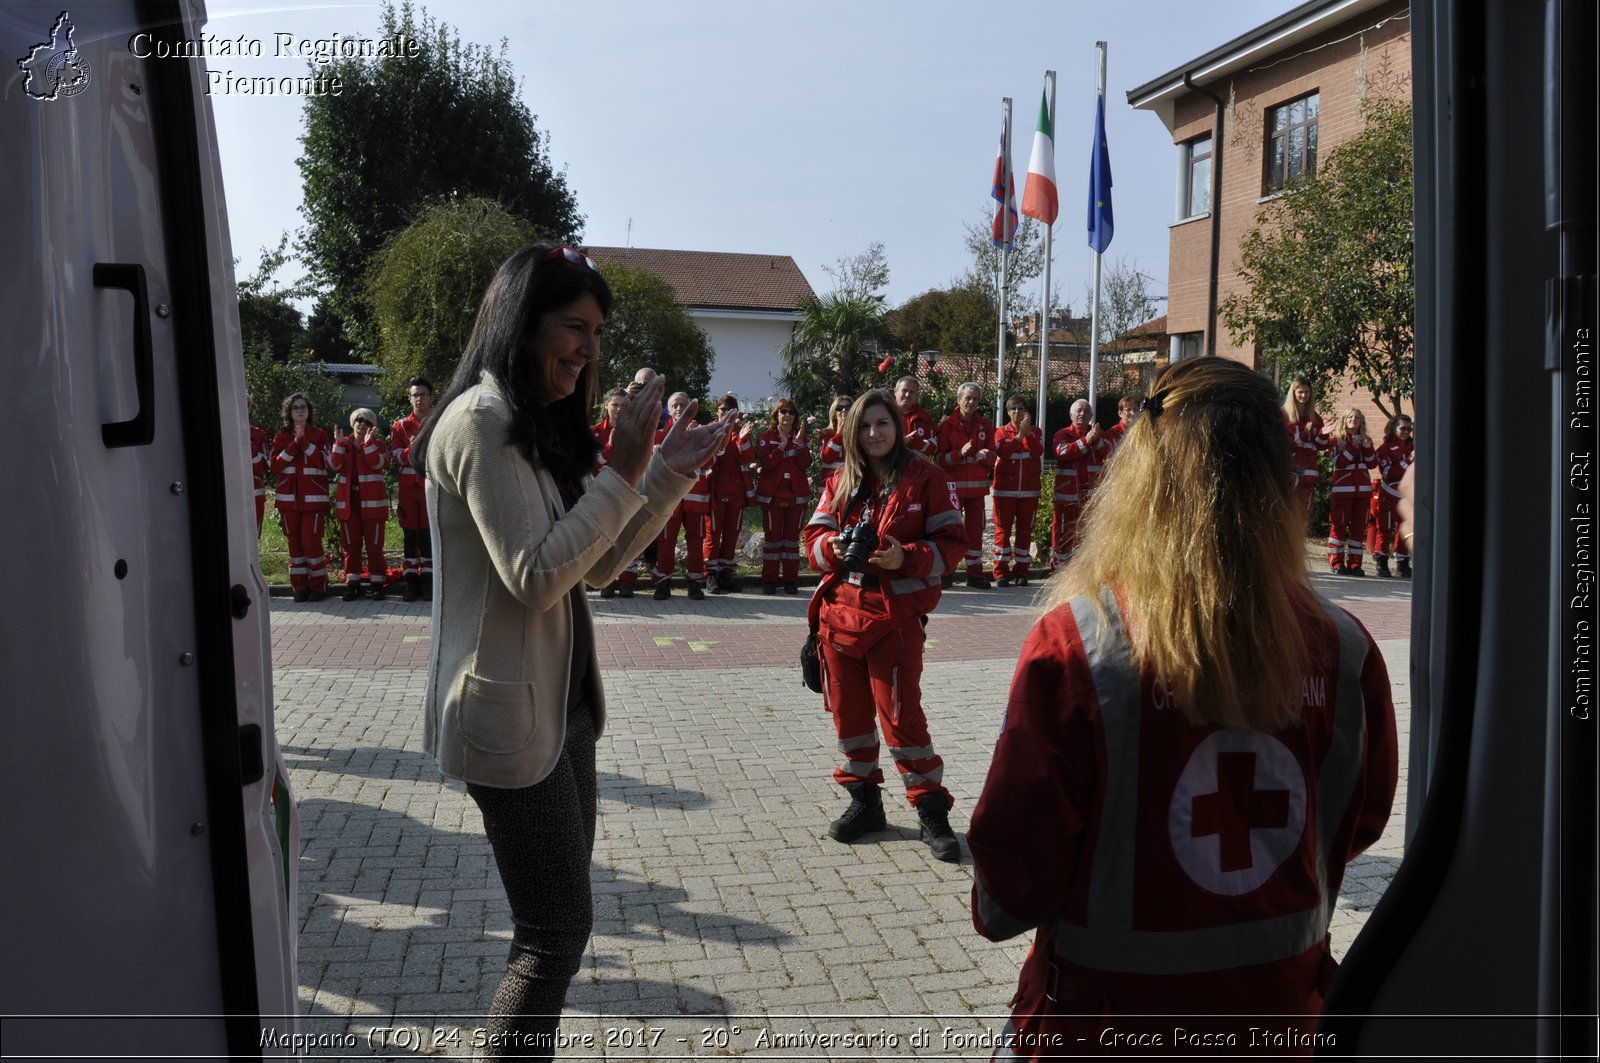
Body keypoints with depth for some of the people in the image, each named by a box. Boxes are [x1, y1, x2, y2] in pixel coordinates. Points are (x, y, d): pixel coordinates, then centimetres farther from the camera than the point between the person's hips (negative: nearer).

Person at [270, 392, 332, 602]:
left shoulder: (319, 435, 6)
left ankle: (318, 585, 5)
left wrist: (304, 441, -12)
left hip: (313, 497, -2)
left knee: (311, 541, -8)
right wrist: (294, 444, -10)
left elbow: (323, 462, -9)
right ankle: (300, 586, 12)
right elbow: (276, 466, -2)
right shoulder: (281, 436, 11)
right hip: (288, 497, 2)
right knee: (294, 542, 3)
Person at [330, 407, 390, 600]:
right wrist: (339, 443, -11)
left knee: (374, 544, 0)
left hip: (372, 501, -3)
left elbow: (377, 462, -15)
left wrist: (368, 442, -18)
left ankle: (377, 583, 5)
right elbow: (334, 465, -4)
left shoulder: (378, 444, 5)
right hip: (348, 501, 3)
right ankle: (352, 583, 11)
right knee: (351, 544, 5)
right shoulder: (343, 445, 12)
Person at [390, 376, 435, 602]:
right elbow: (396, 457, -1)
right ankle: (411, 580, 8)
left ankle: (428, 580, 5)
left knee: (428, 533, -1)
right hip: (408, 488, 2)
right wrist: (412, 450, -20)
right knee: (409, 534, 3)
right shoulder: (400, 426, 10)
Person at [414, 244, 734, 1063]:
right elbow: (536, 577, -24)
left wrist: (670, 474, 2)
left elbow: (599, 565, 10)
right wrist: (622, 474, -21)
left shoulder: (534, 423, 13)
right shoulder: (480, 422, -17)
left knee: (556, 922, 18)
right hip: (508, 716, -10)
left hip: (559, 705, 10)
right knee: (556, 932, -2)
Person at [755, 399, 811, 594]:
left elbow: (805, 464, -4)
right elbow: (766, 463, -12)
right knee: (772, 535, 0)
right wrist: (781, 446, -20)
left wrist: (800, 444, -17)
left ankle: (791, 579, 8)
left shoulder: (801, 437, 9)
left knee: (792, 536, 4)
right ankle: (769, 579, 4)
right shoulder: (767, 437, 2)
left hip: (797, 494, 2)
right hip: (772, 495, -2)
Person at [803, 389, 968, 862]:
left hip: (896, 614, -5)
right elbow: (814, 535, 10)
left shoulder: (925, 478, -3)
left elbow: (951, 543, -6)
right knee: (848, 710, 11)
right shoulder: (841, 481, 11)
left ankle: (932, 811, 8)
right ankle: (864, 800, 28)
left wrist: (906, 557, -21)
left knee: (900, 714, -6)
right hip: (840, 610, 5)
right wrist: (833, 547, -12)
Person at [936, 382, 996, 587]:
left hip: (977, 485, 3)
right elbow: (941, 458, -4)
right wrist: (960, 453, -20)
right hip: (954, 484, -3)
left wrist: (985, 456, -13)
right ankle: (947, 571, 5)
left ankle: (975, 573, 10)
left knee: (975, 528, 4)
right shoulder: (947, 424, 0)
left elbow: (992, 456, 10)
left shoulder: (985, 425, 10)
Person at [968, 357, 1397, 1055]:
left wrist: (996, 911, 6)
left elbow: (1015, 859, -17)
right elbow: (1362, 822, 6)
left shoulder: (1074, 644, -24)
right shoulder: (1345, 650, -12)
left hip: (1106, 1017, -3)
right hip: (1282, 1012, 4)